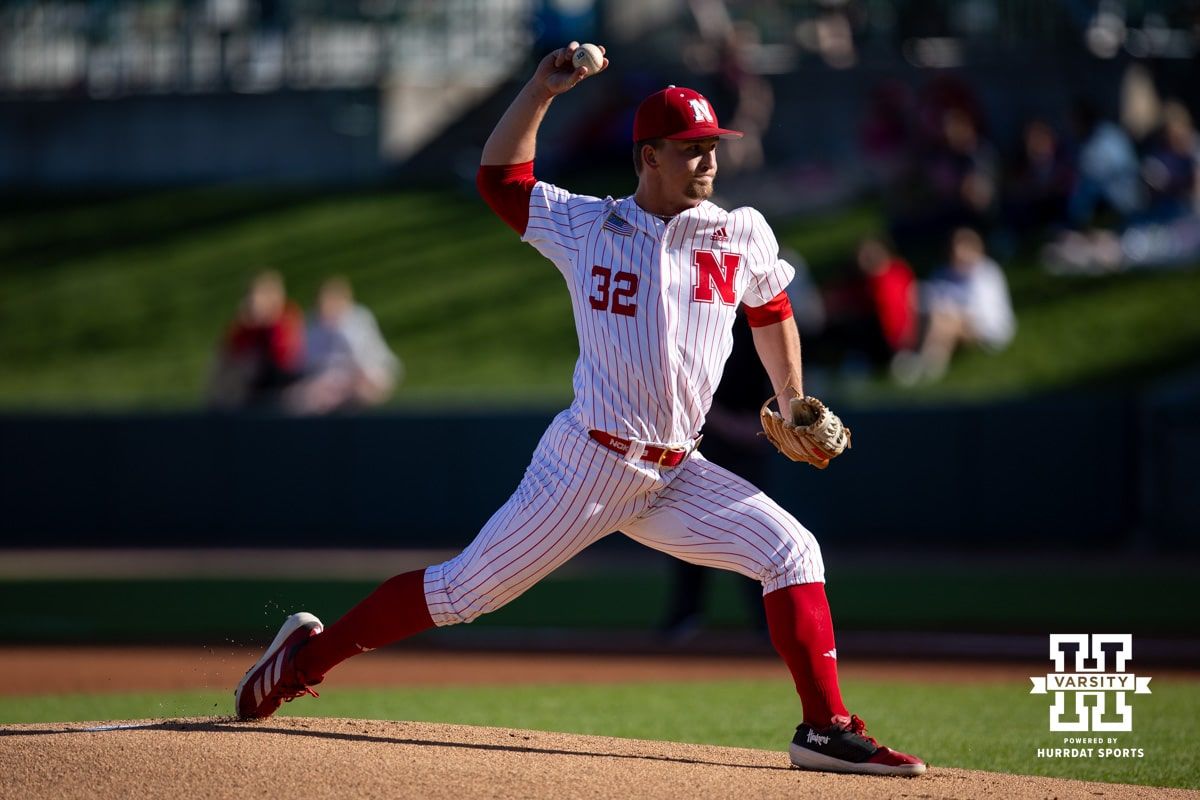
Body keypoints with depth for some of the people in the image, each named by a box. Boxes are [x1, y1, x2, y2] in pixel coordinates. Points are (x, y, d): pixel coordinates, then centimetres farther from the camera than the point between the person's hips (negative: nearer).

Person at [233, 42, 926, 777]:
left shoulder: (741, 236, 5)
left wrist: (794, 408, 18)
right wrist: (543, 89, 2)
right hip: (587, 467, -3)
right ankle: (310, 653, 14)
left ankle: (828, 730, -10)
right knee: (464, 590, -2)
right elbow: (499, 175, 11)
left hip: (677, 477, 3)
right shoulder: (586, 227, 1)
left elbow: (771, 310, 22)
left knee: (791, 552, -13)